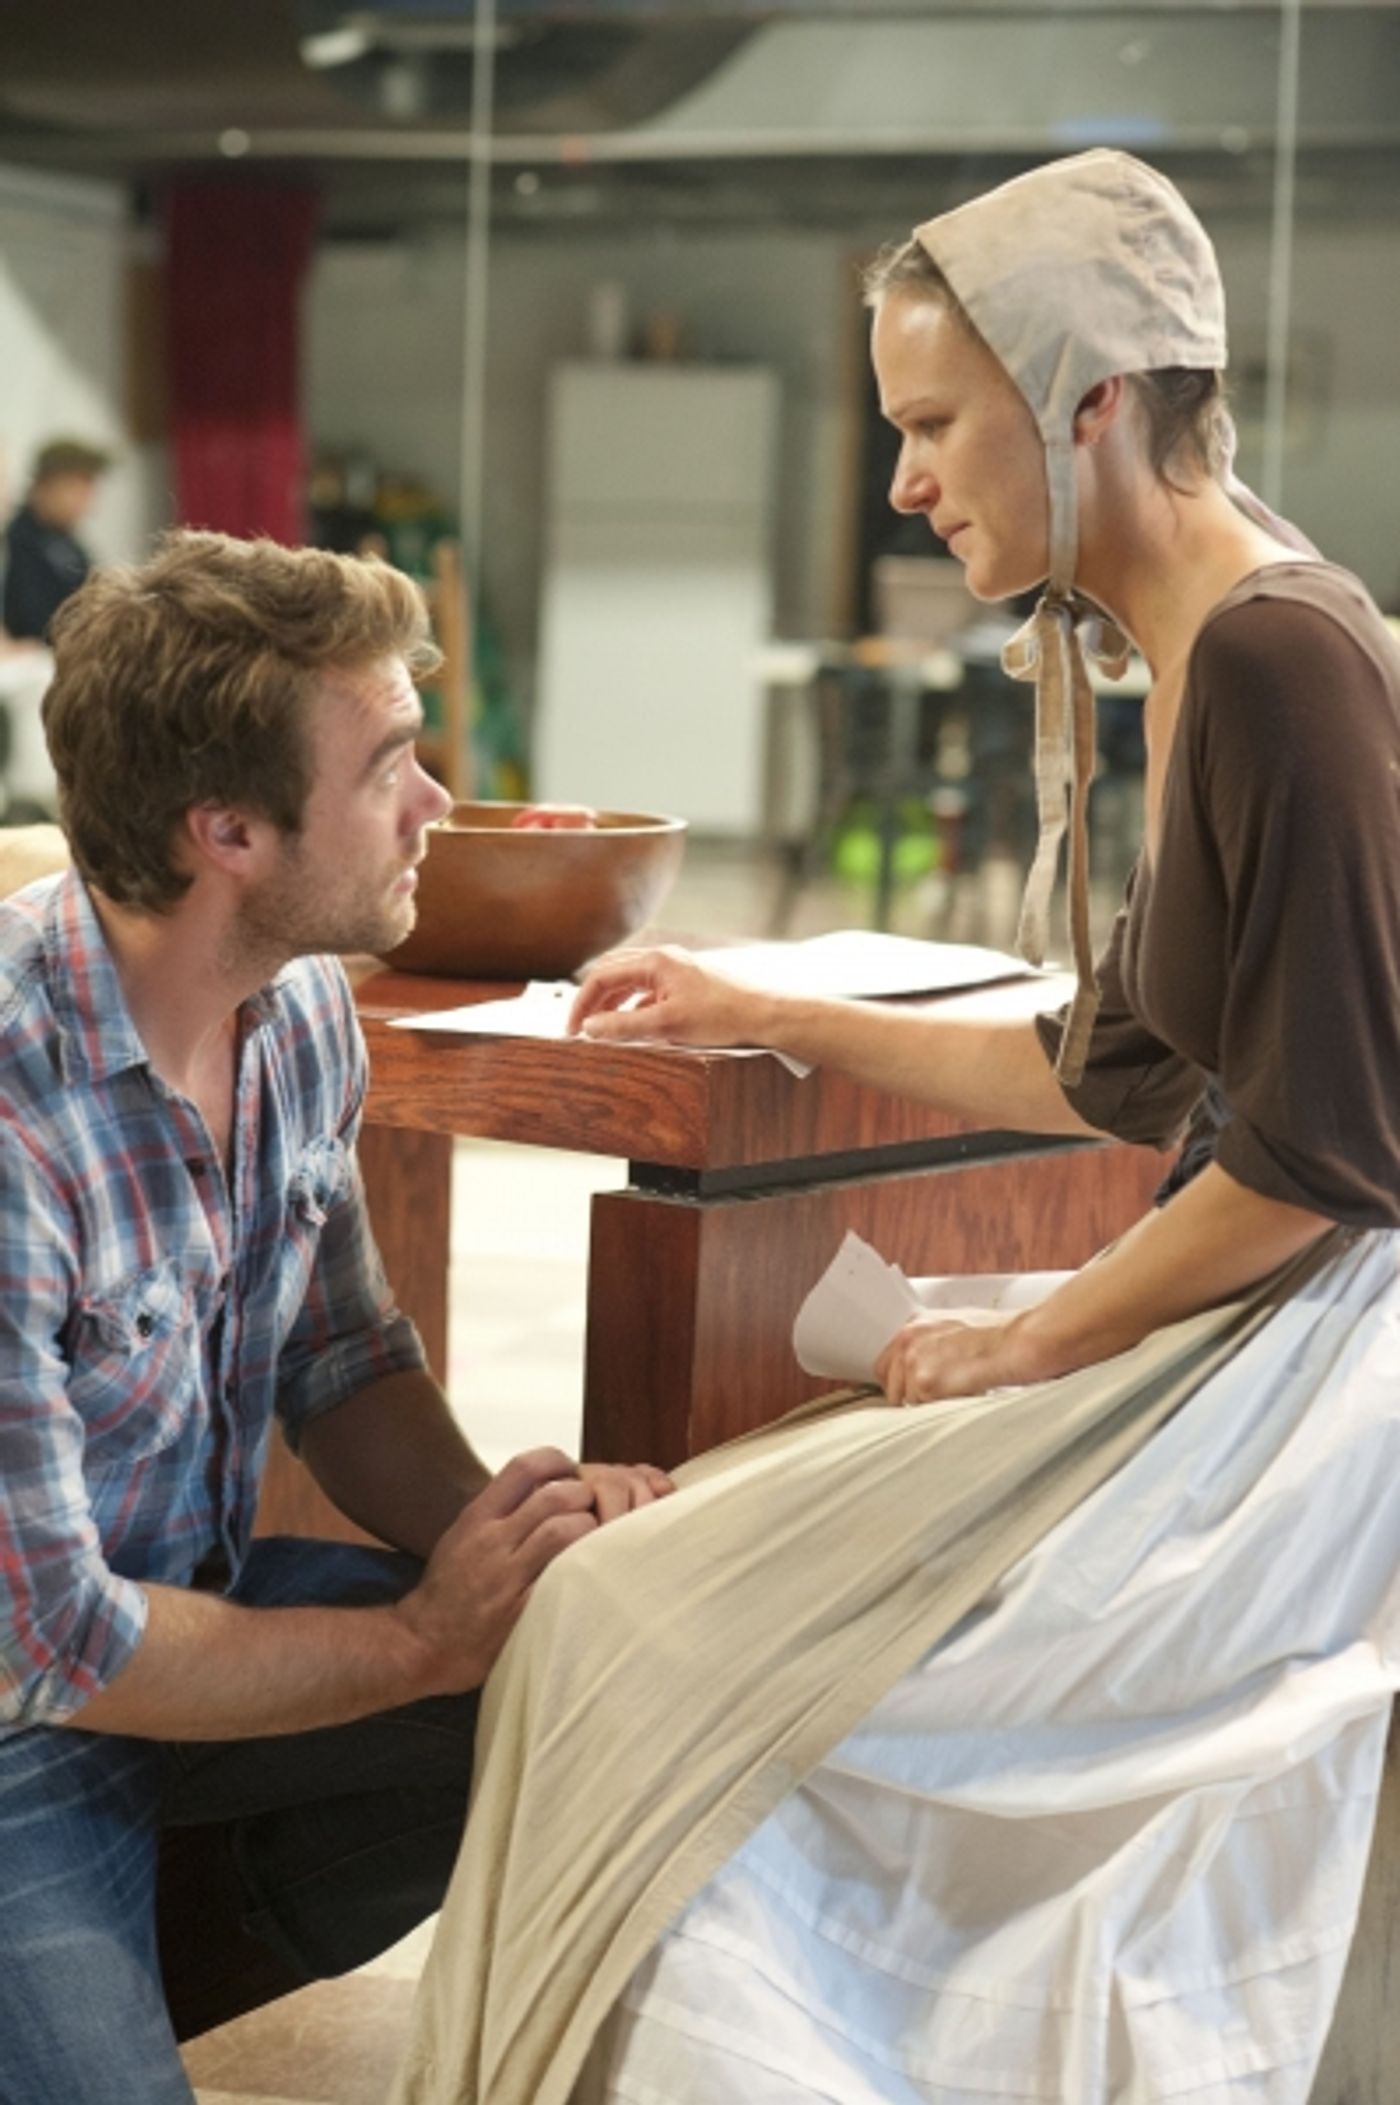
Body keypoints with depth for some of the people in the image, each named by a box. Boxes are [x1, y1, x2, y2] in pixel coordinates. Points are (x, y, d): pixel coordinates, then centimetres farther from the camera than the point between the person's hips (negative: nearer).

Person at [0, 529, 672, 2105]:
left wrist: (492, 1522, -14)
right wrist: (429, 1638, -15)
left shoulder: (301, 1003, -4)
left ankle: (259, 1918, 13)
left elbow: (345, 1368, 7)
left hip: (199, 1605, 7)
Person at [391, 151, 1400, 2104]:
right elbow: (1111, 1074, 19)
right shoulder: (1215, 655, 12)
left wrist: (1033, 1343, -11)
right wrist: (767, 1020, 24)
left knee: (663, 1649, -8)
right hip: (1237, 1338, 10)